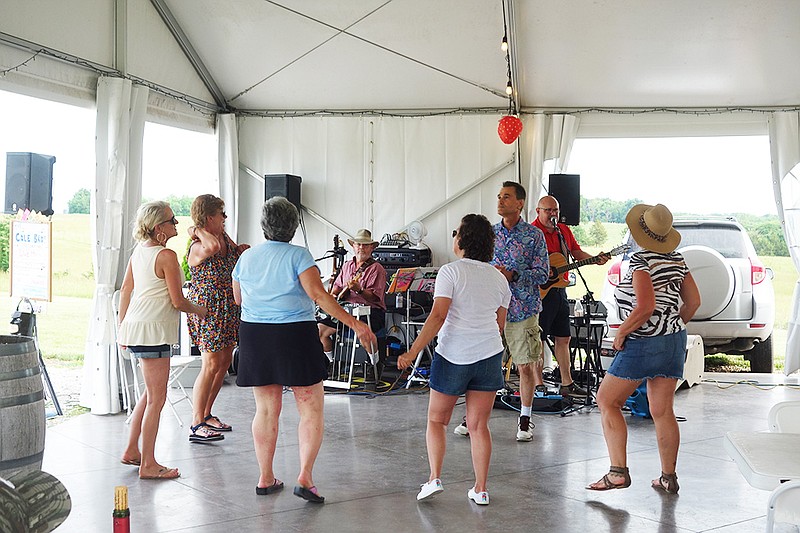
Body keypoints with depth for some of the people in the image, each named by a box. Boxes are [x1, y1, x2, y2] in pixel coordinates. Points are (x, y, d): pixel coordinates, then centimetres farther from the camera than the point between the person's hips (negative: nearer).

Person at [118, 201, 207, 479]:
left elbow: (125, 289, 16)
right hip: (153, 330, -9)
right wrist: (200, 310, 7)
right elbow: (177, 302, -13)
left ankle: (132, 451, 27)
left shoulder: (139, 250, 10)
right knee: (156, 398, -2)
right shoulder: (166, 255, -15)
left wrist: (122, 326, 24)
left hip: (135, 325, 9)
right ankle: (148, 465, 3)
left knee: (151, 392, 21)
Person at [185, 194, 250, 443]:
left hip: (227, 308, 9)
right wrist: (198, 231, -23)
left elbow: (233, 252, 30)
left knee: (225, 361, 13)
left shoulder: (224, 237, 10)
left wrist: (241, 250, 10)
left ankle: (206, 414, 25)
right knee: (211, 364, -11)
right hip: (207, 308, -9)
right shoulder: (198, 248, -17)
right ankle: (197, 425, -6)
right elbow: (213, 247, -40)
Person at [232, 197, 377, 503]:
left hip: (254, 336, 5)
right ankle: (305, 477, -6)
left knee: (266, 409, 13)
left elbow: (238, 298, 19)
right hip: (295, 336, -5)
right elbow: (318, 294, -19)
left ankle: (265, 478, 18)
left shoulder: (246, 257, 7)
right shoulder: (297, 255, -9)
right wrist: (354, 324, -21)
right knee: (312, 410, 3)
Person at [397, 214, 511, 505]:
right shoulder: (499, 277, 10)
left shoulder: (451, 271, -8)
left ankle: (434, 479, 2)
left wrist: (413, 352, -15)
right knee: (479, 425, 10)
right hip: (490, 355, 4)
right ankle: (480, 490, 11)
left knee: (436, 419, 12)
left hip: (453, 355, -4)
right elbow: (500, 324, 15)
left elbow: (437, 317, -16)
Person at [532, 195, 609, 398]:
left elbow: (577, 253, 16)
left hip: (560, 289, 8)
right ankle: (539, 384, 8)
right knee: (537, 338, -1)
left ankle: (567, 384, 18)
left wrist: (594, 259, -1)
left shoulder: (564, 230, 12)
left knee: (564, 338, 11)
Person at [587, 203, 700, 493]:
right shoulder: (676, 259, 6)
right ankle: (669, 477, 20)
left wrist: (620, 334, -14)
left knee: (607, 401, 4)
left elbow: (645, 307, -26)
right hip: (675, 340, 8)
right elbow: (693, 301, 12)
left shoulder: (641, 260, -16)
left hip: (643, 343, -7)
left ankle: (618, 472, -2)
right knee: (663, 411, 14)